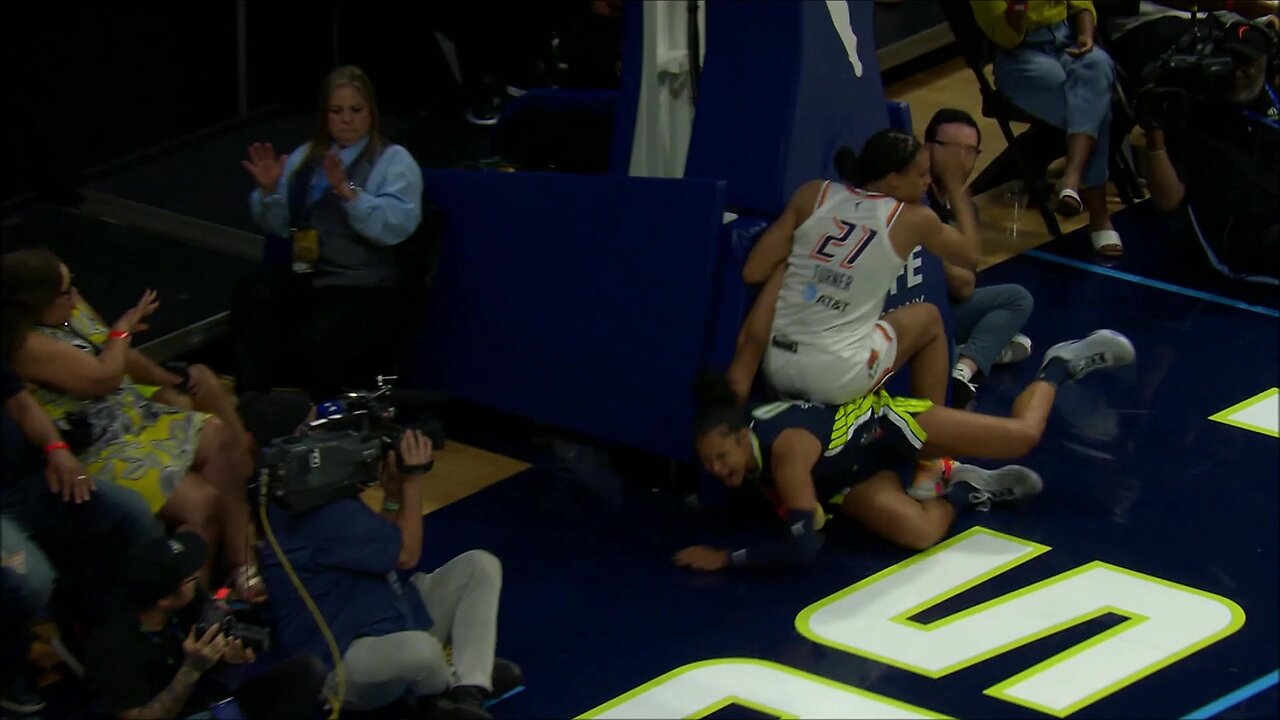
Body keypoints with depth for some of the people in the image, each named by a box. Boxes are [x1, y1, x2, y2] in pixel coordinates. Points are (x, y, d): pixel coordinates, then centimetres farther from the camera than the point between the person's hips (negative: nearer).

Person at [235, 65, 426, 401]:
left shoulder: (394, 161, 3)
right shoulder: (305, 158, 21)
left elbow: (397, 224, -14)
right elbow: (278, 225, 18)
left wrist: (348, 191, -26)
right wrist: (269, 190, -2)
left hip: (364, 288, -5)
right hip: (305, 276, 5)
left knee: (313, 345, -34)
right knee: (252, 293, -29)